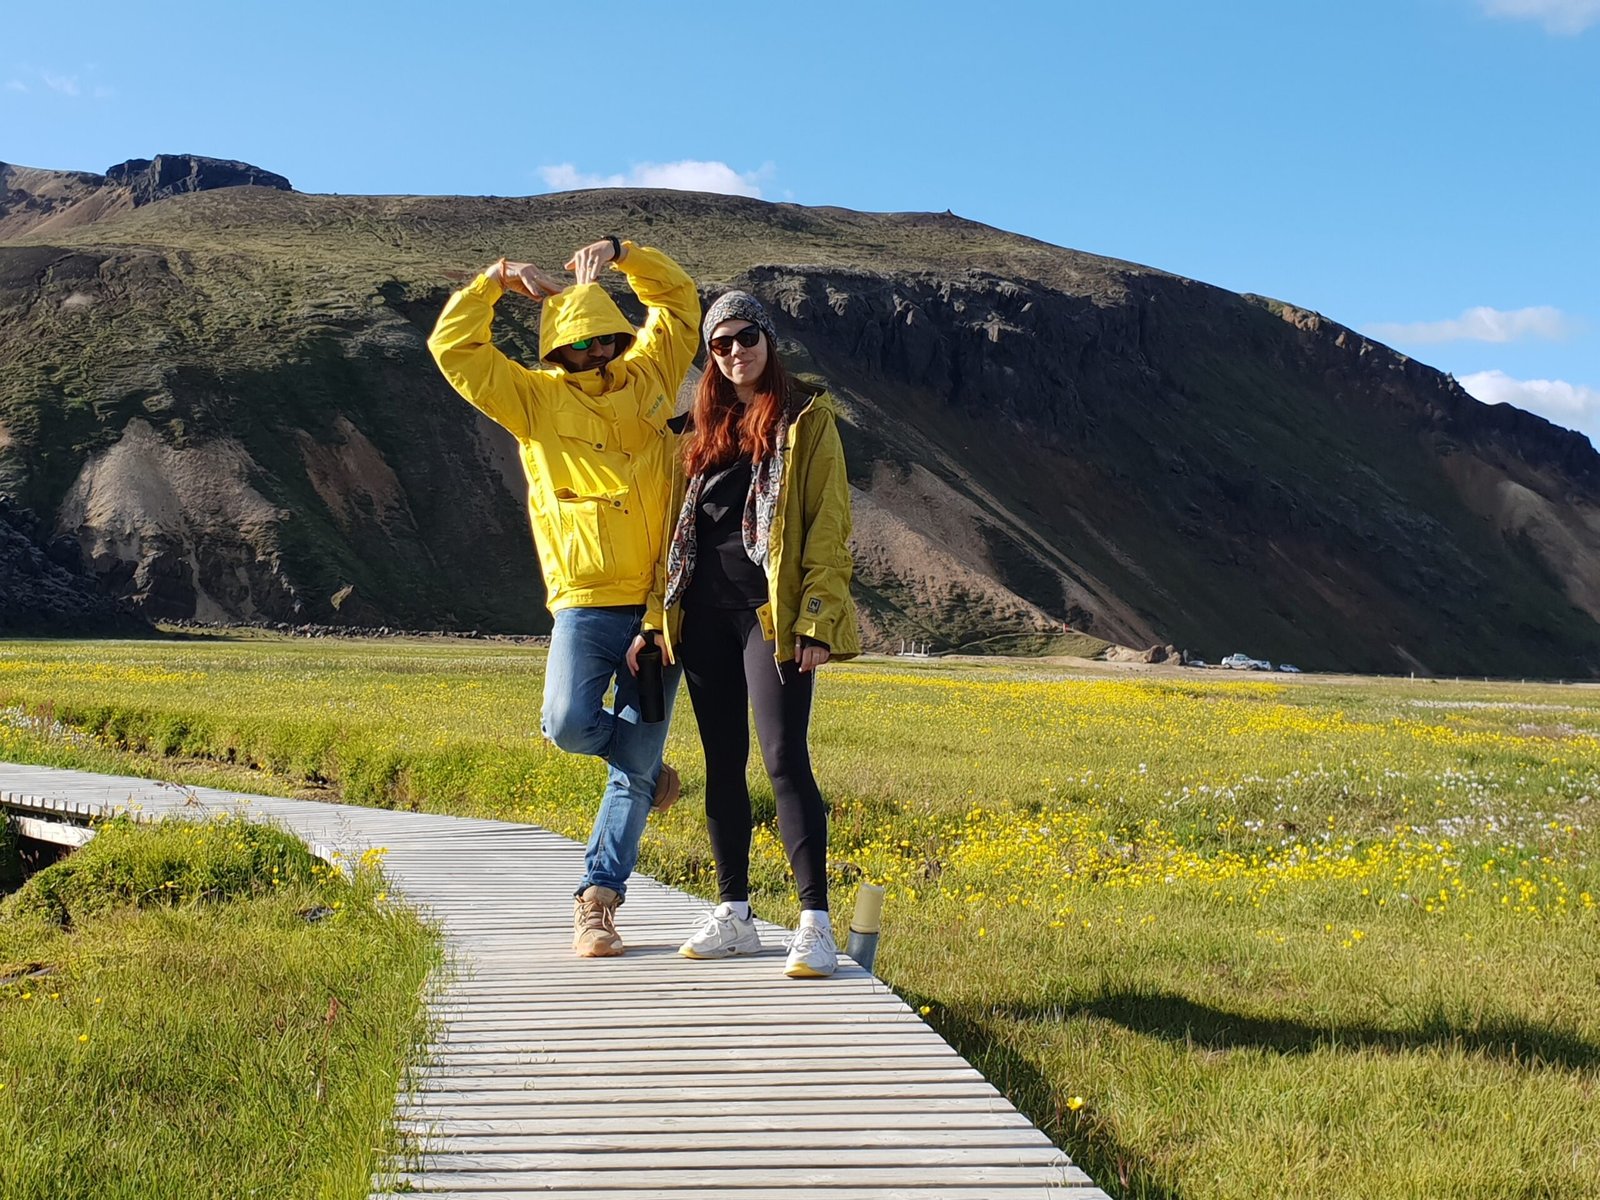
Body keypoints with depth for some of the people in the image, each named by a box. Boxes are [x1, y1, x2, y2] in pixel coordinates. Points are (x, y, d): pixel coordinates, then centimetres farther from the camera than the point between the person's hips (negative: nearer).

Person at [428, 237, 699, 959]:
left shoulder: (649, 380, 11)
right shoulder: (533, 399, 5)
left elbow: (678, 299, 21)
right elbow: (452, 348, 0)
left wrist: (620, 253, 9)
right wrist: (497, 279, 0)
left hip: (660, 603, 2)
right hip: (587, 604, -1)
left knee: (634, 767, 1)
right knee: (568, 723, -22)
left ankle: (597, 899, 9)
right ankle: (645, 764, 12)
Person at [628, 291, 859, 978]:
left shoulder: (805, 421, 2)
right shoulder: (701, 431, 17)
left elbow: (829, 527, -4)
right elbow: (679, 527, 17)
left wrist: (818, 622, -13)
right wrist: (655, 619, 10)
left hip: (772, 612, -5)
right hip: (705, 613, 6)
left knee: (784, 759, -14)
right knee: (722, 762, 8)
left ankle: (815, 923, -12)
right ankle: (734, 915, 16)